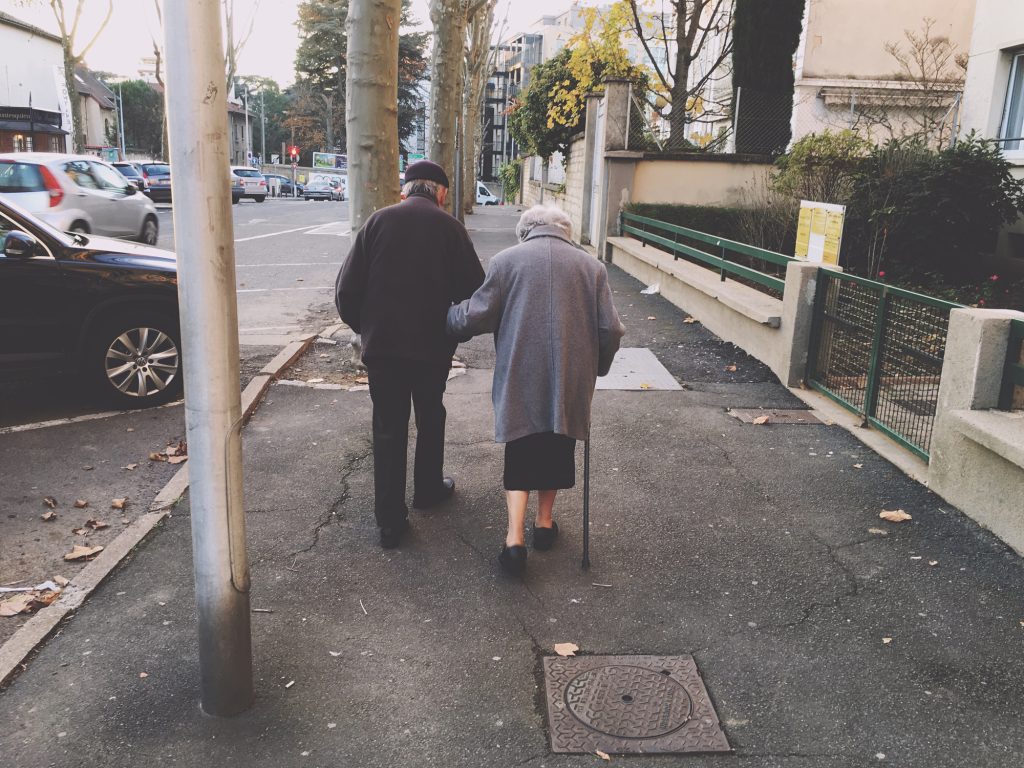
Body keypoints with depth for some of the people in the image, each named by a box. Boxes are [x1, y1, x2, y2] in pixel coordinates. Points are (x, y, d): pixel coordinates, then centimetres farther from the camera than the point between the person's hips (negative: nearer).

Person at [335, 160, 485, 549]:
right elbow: (473, 291, -6)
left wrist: (364, 327, 12)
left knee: (388, 429, 7)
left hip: (381, 345, 1)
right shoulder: (449, 227, -4)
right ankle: (428, 490, 38)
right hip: (432, 345, 0)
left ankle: (390, 520, 8)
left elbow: (346, 289, -4)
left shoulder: (378, 221, -1)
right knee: (430, 418, 22)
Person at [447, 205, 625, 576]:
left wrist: (449, 315, 18)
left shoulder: (506, 260, -3)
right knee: (556, 450, 18)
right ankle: (544, 522, 32)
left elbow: (475, 316, -3)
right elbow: (611, 330, -1)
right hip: (571, 381, 2)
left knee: (520, 455, 9)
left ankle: (515, 536, -1)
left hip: (520, 380, -1)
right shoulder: (592, 266, 2)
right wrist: (596, 367, 16)